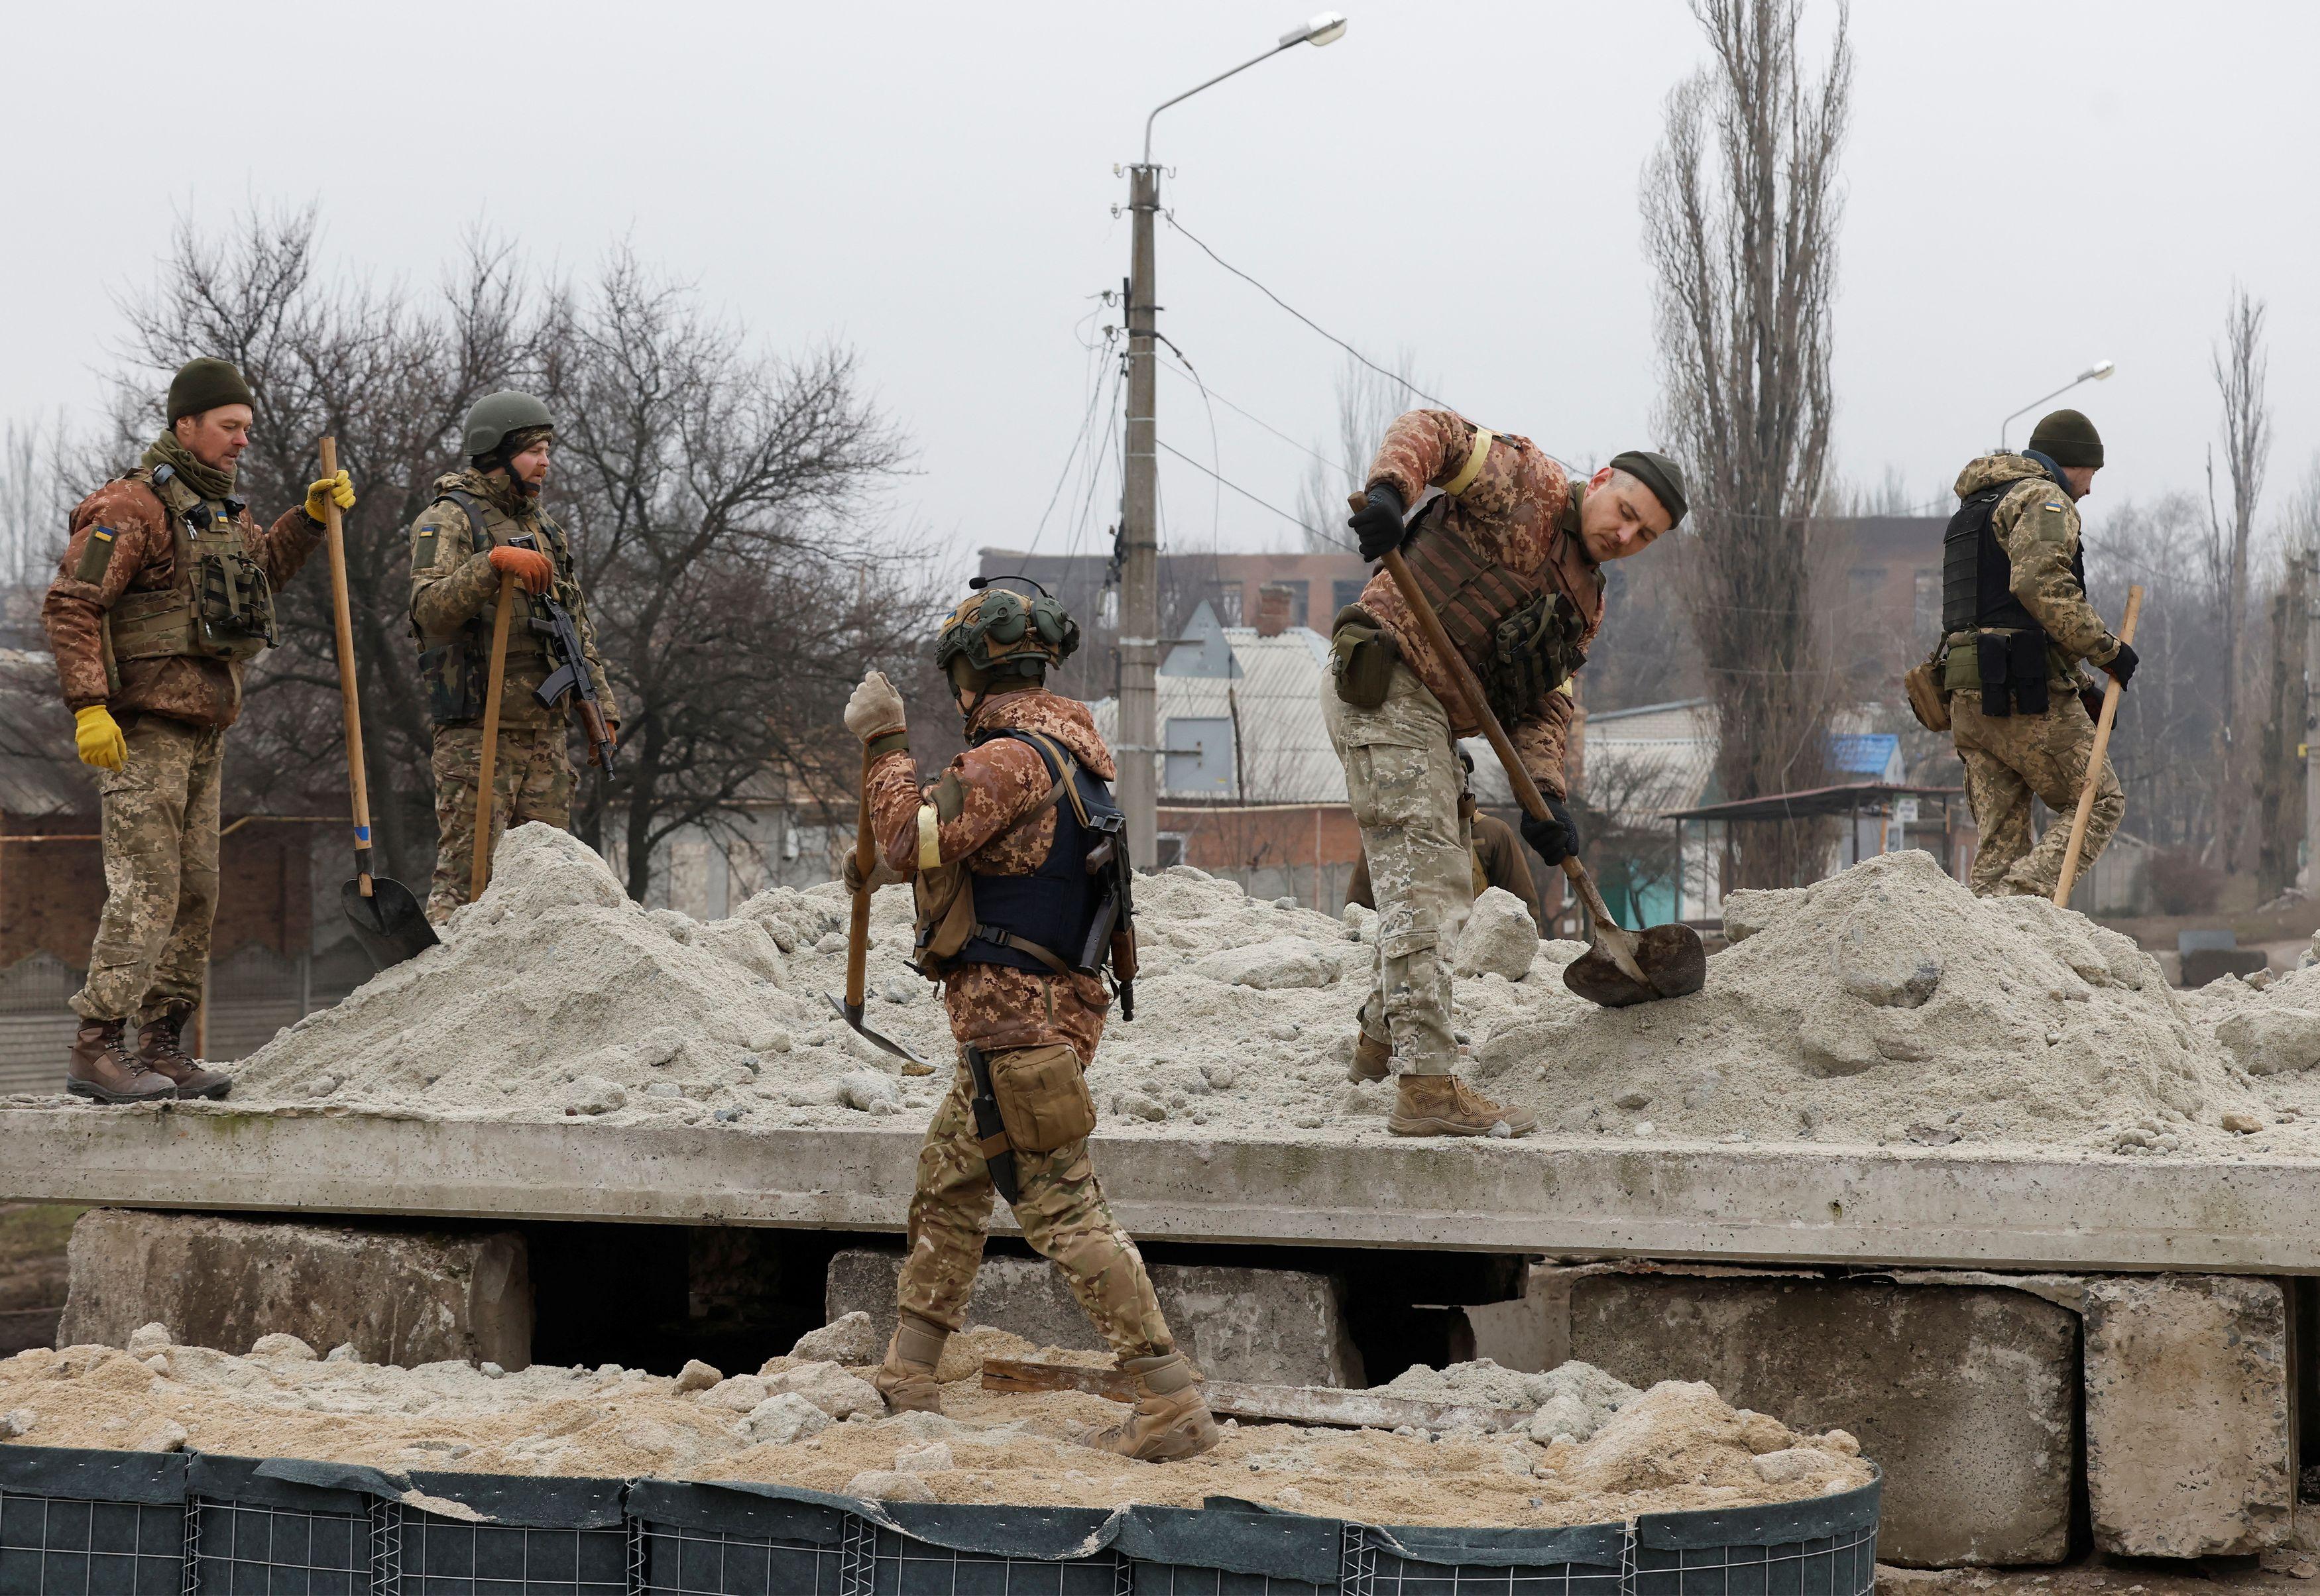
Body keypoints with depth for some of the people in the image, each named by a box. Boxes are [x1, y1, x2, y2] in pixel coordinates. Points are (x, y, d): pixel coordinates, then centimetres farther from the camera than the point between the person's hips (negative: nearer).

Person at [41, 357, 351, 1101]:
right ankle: (96, 1049, -15)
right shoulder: (133, 505, -11)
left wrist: (310, 518, 23)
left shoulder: (220, 508, 16)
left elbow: (261, 566, 38)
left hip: (203, 732, 9)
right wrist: (89, 707, -25)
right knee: (145, 891, -15)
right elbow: (70, 606, -18)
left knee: (195, 894, 8)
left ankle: (161, 1047, 14)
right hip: (140, 730, -9)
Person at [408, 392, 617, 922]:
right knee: (467, 875, -12)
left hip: (545, 733, 7)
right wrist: (494, 564, -32)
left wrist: (602, 709, 16)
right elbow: (430, 610, -20)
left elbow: (579, 631, 24)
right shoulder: (449, 520, -3)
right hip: (477, 732, -7)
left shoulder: (544, 528, 20)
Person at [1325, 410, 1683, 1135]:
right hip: (1385, 685, -10)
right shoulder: (1529, 484, -4)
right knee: (1425, 885, -16)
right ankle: (1426, 1085, -22)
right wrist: (1387, 489, -32)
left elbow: (1545, 705, 10)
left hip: (1433, 720, 10)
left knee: (1449, 881, 25)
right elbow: (1434, 430, -12)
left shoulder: (1582, 605, 17)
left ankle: (1384, 1037, 44)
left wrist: (1545, 792, -8)